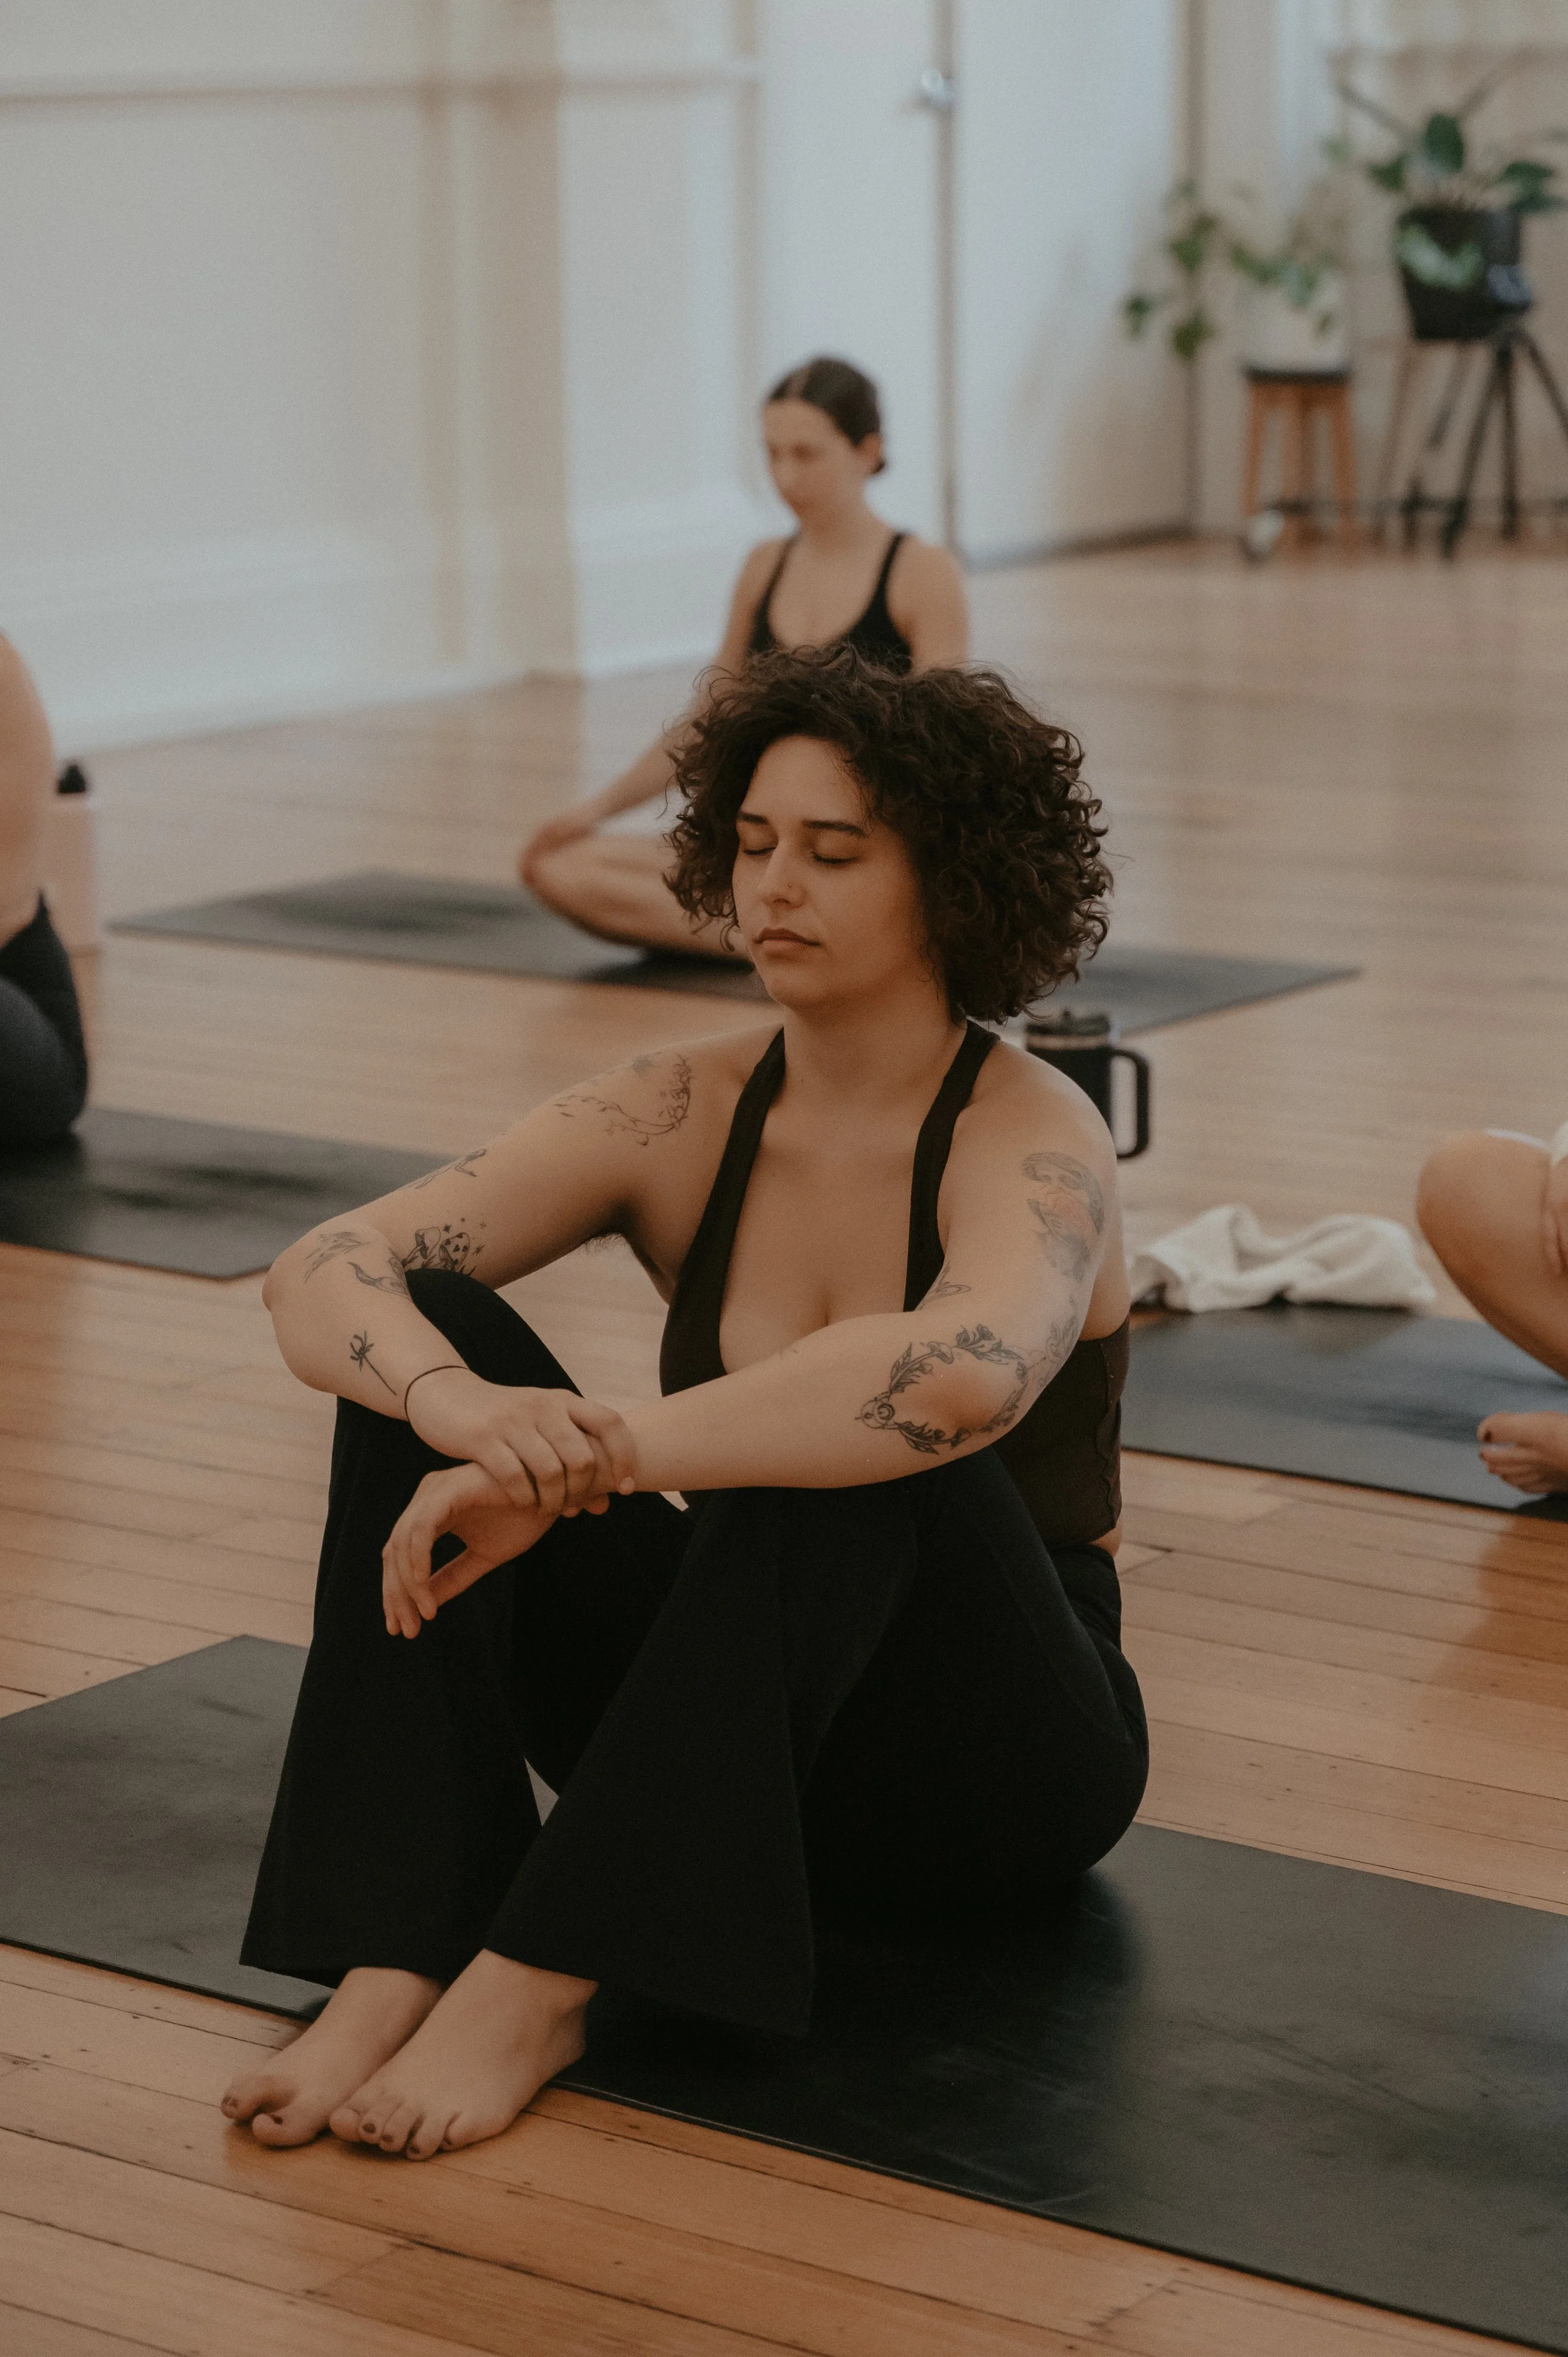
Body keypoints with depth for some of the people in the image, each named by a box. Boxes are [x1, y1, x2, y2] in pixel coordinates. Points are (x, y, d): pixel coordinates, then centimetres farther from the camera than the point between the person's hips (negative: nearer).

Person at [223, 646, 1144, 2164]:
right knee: (427, 1349, -17)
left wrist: (578, 1462, -42)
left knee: (853, 1438, -36)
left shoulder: (1030, 1139, -17)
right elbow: (320, 1274, -14)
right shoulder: (686, 1119, -3)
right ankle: (394, 1967, -29)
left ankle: (538, 1981, -36)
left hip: (1000, 1755, -5)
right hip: (741, 1721, 5)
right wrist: (463, 1406, -37)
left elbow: (967, 1376, -43)